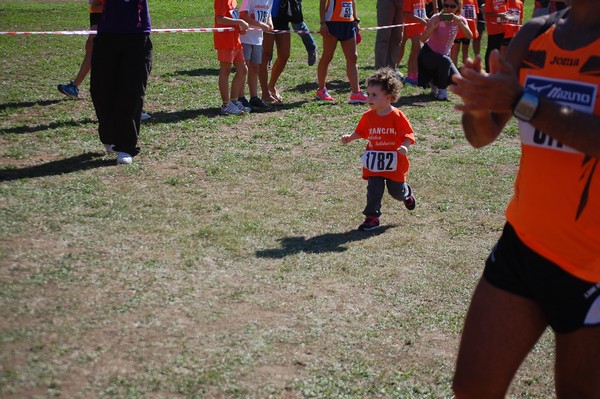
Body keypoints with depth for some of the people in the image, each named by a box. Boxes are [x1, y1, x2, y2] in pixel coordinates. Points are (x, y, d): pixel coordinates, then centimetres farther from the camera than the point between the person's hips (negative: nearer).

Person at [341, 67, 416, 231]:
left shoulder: (397, 116, -14)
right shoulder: (368, 116, -1)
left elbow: (408, 134, -13)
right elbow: (361, 132, 12)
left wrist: (404, 147, -31)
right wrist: (350, 137, -5)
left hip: (394, 163, -3)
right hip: (374, 163, 3)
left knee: (397, 191, 14)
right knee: (374, 190, -5)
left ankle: (407, 194, 48)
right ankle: (372, 217, 3)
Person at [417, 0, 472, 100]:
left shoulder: (460, 20, -10)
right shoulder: (437, 18, -21)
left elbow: (470, 36, -28)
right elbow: (423, 39, -33)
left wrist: (460, 23, -41)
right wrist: (433, 27, -49)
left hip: (444, 55, 5)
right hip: (428, 53, -5)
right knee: (445, 61, -36)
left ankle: (435, 82, 19)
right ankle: (442, 90, -14)